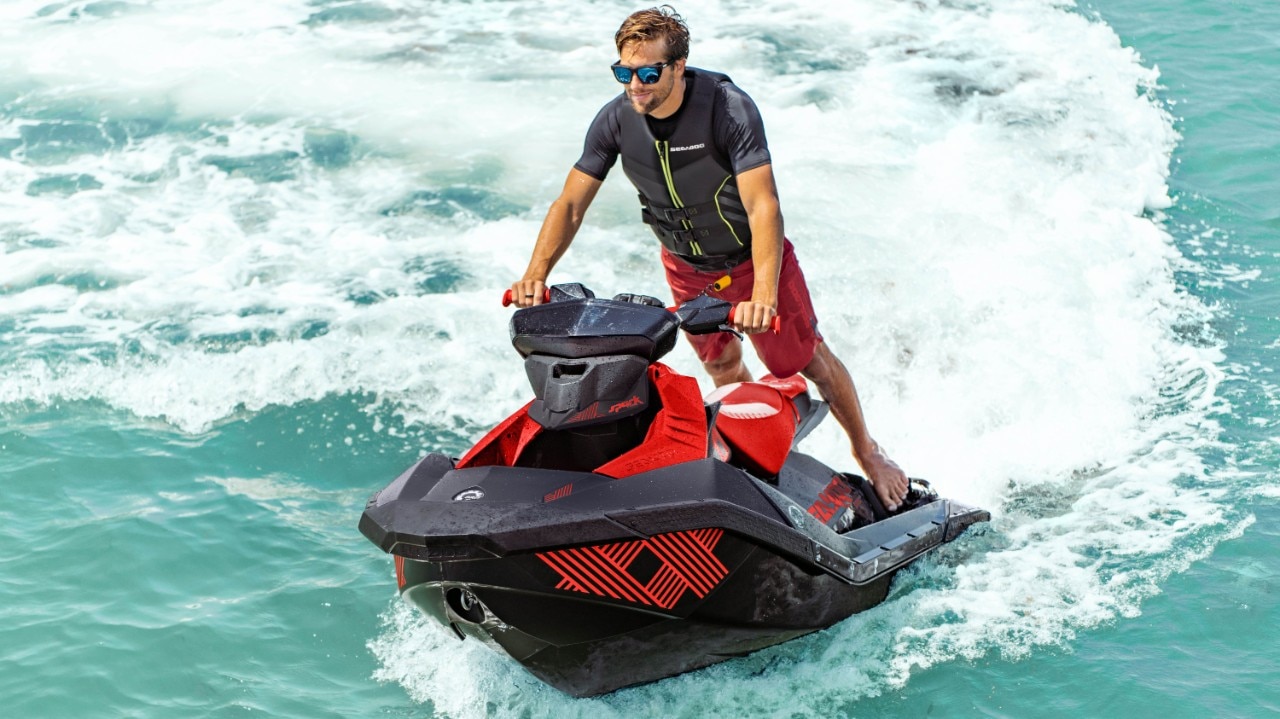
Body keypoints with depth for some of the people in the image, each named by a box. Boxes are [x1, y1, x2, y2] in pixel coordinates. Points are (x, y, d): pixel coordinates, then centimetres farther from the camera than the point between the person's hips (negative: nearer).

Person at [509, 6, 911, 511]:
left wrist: (763, 294, -51)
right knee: (723, 370, 18)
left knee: (810, 361, 6)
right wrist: (535, 274, -29)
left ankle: (867, 451, 28)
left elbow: (763, 207, -38)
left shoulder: (729, 109, -32)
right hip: (687, 266, 4)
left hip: (752, 256, -4)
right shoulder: (616, 119, -19)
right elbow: (570, 204, -14)